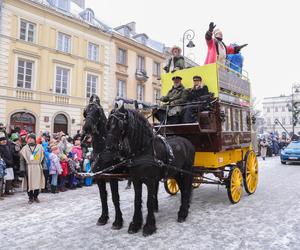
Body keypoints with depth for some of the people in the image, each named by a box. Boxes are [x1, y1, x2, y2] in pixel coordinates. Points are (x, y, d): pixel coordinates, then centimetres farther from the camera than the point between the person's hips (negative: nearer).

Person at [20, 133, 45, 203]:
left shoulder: (39, 147, 7)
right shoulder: (25, 148, 5)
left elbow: (42, 158, 6)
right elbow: (22, 159, 3)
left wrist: (43, 167, -1)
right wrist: (22, 169, -5)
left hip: (37, 167, 0)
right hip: (28, 168, 0)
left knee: (37, 182, 3)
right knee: (29, 183, 2)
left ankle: (36, 196, 19)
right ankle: (30, 198, 15)